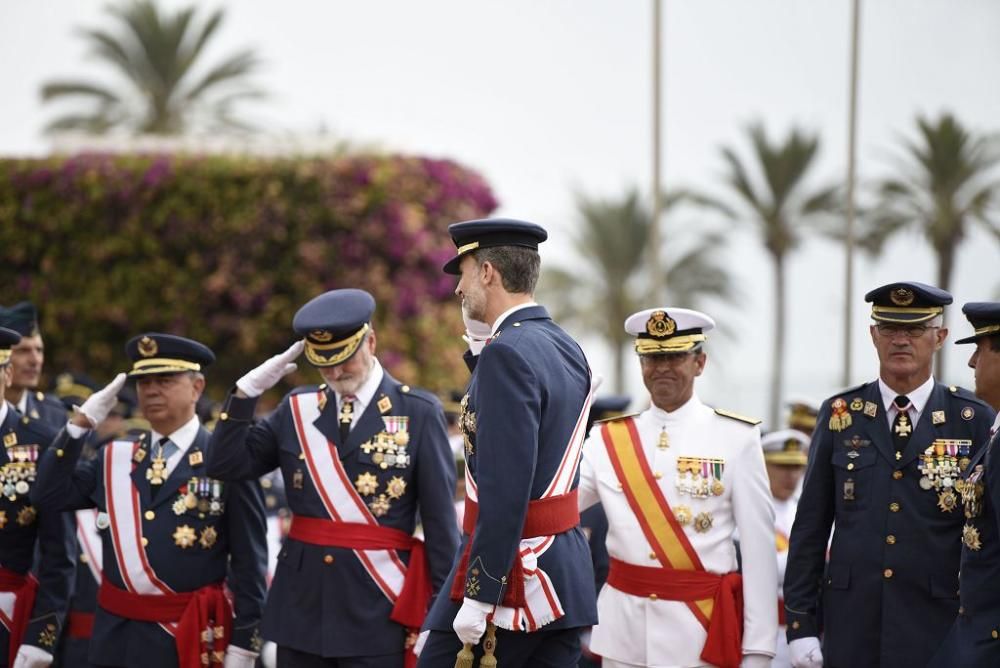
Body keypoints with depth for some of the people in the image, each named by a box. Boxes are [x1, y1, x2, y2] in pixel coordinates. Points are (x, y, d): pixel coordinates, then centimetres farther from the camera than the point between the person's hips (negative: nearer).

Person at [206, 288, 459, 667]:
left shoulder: (418, 412, -3)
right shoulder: (298, 408, 9)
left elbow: (440, 520, -4)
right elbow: (228, 465, 6)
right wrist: (248, 392, -2)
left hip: (377, 606, -4)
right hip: (302, 600, 4)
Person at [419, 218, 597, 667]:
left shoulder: (507, 352, -16)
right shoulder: (565, 348, 11)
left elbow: (506, 490, -22)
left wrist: (477, 597, -21)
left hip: (509, 571, -9)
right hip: (565, 570, 9)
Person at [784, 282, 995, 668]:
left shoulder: (975, 421, 2)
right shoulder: (839, 415, 6)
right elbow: (810, 527, 7)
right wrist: (800, 622, 2)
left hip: (939, 625, -1)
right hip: (852, 624, 1)